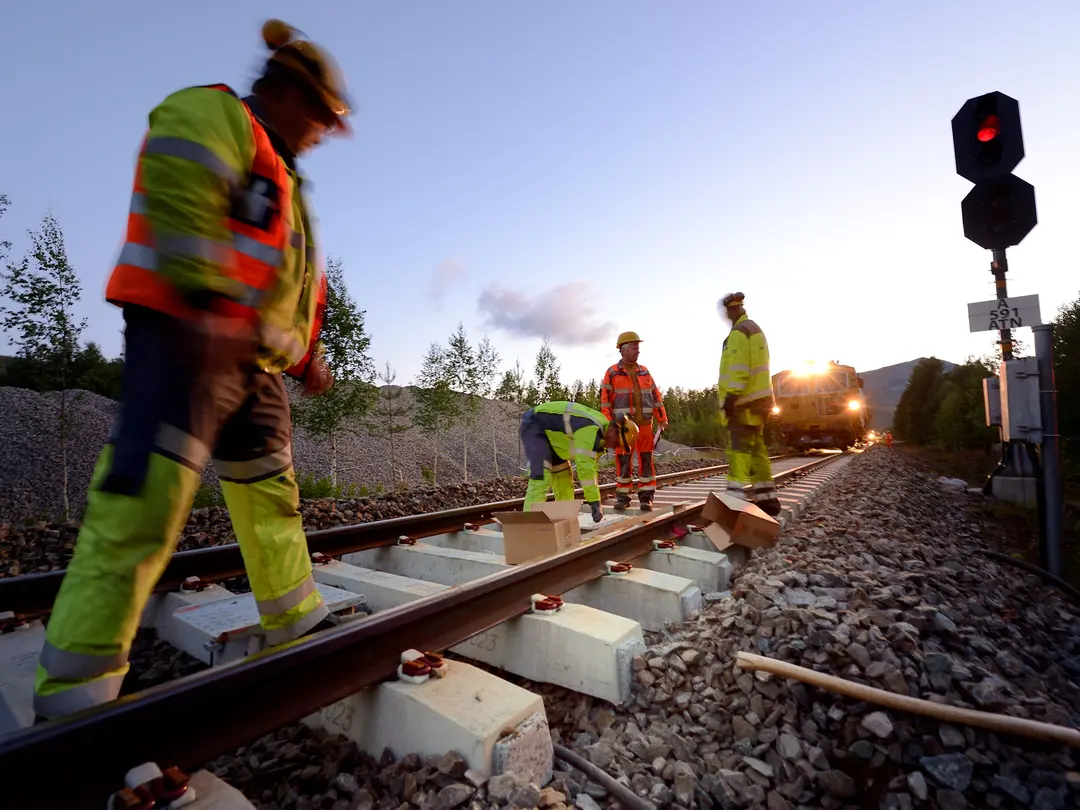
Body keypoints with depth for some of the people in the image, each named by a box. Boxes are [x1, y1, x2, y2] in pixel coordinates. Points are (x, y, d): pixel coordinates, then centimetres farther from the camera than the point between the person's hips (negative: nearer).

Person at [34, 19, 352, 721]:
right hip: (184, 340, -9)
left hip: (254, 363, 9)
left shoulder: (280, 177, 29)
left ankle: (302, 633, 25)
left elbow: (294, 278, 27)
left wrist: (308, 354, 20)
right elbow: (178, 195, -17)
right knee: (142, 506, -13)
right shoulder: (211, 114, 3)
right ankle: (72, 699, -1)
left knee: (273, 499, 12)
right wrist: (208, 303, -29)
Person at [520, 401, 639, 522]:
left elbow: (591, 467, 9)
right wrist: (594, 502, -27)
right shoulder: (591, 429, -30)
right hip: (533, 425, -10)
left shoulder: (600, 434, 3)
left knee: (563, 474, 11)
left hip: (548, 430, 11)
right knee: (541, 477, -22)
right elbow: (585, 468, -32)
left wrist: (595, 501, 7)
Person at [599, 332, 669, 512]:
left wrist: (662, 418, 8)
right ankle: (622, 497, 9)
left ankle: (646, 497, 9)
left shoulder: (644, 372, 13)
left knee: (646, 460, 2)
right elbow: (605, 399, -3)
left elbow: (655, 395, 14)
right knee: (623, 461, -1)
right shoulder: (612, 373, 1)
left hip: (644, 423, 3)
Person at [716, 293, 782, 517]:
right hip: (757, 398, 10)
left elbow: (738, 367, -21)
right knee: (756, 448, 10)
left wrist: (731, 396, -24)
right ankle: (766, 499, 14)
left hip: (744, 400, -10)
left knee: (739, 449, -12)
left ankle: (738, 500, -15)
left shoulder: (739, 332, -9)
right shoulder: (755, 330, 24)